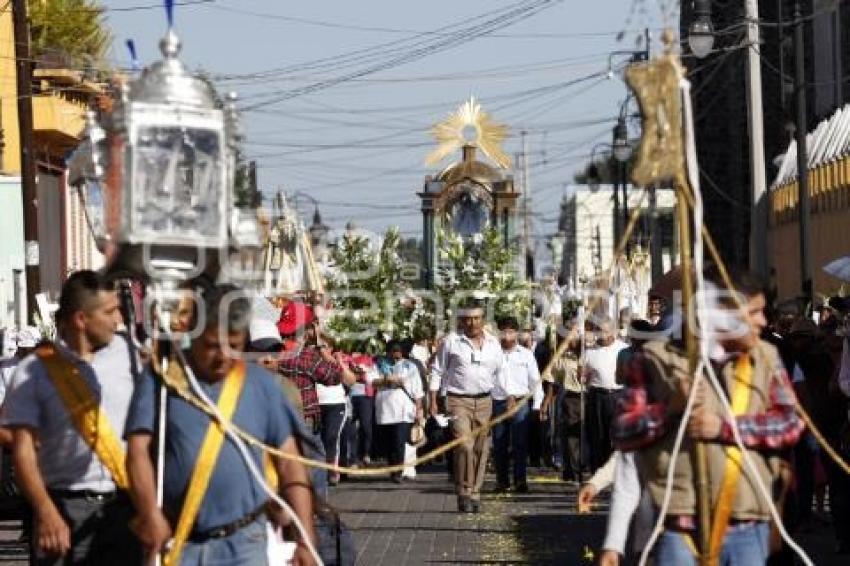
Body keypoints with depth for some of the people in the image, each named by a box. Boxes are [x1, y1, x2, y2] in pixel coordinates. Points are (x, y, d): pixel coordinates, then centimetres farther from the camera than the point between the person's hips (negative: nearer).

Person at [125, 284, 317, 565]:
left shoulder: (262, 384, 6)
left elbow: (289, 464, 7)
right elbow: (138, 450, -6)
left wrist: (305, 540, 0)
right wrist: (151, 515, -19)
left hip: (243, 543, 1)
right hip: (175, 542, -1)